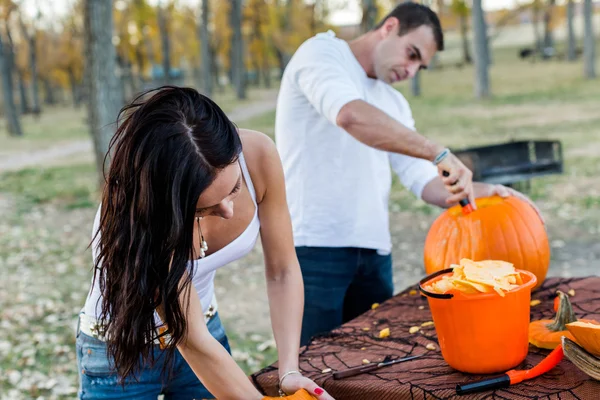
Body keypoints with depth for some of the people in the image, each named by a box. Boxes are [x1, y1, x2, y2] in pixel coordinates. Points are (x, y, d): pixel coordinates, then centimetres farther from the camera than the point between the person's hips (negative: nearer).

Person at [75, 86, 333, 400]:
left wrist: (289, 370, -19)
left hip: (206, 326, 3)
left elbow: (282, 270, -12)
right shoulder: (135, 213, -32)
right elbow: (193, 341, -28)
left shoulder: (258, 155, -23)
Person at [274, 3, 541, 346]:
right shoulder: (322, 52, -3)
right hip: (315, 248, -7)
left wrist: (476, 192, -7)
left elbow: (422, 178, 11)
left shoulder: (394, 103, 19)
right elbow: (350, 115, -26)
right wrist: (439, 152, -29)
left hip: (374, 253, 7)